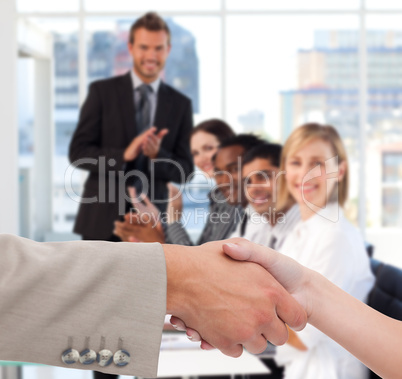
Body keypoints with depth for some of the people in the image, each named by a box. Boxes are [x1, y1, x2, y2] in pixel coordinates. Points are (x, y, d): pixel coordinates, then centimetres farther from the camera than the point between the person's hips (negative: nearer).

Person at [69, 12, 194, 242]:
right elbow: (78, 152, -2)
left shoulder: (181, 104, 8)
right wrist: (124, 155, -18)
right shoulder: (102, 91, 3)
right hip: (103, 221, -1)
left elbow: (185, 171, 6)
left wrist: (157, 154, -16)